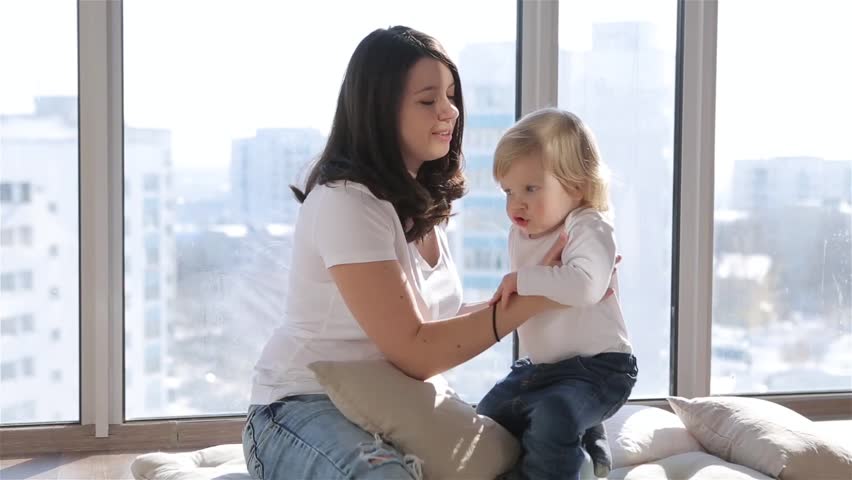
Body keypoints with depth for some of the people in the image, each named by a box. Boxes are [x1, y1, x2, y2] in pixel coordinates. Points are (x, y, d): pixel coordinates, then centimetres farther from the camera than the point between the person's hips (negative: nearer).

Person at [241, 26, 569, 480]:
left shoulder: (423, 199, 9)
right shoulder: (347, 203, -20)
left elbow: (439, 323, 5)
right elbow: (415, 352, -22)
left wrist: (526, 289, -7)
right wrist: (530, 299, -22)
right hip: (307, 410, -9)